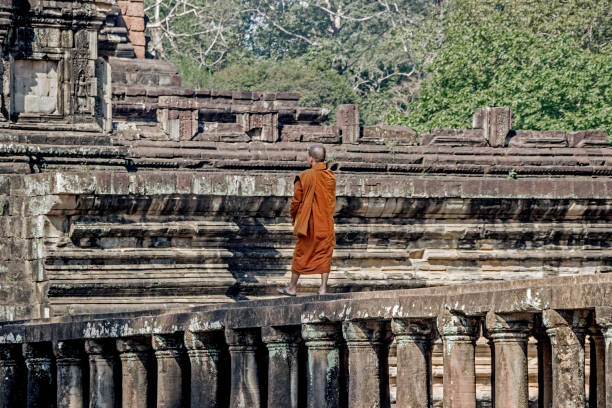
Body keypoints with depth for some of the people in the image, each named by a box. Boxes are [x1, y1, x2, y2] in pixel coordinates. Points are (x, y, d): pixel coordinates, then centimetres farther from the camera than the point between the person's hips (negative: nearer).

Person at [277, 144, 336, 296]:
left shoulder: (304, 177, -12)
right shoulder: (330, 176, -2)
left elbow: (296, 200, -6)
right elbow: (332, 200, 7)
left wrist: (293, 216, 10)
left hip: (308, 222, -2)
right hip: (326, 223, 2)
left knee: (301, 254, 8)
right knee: (324, 254, 8)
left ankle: (292, 287, 16)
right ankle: (323, 288, 3)